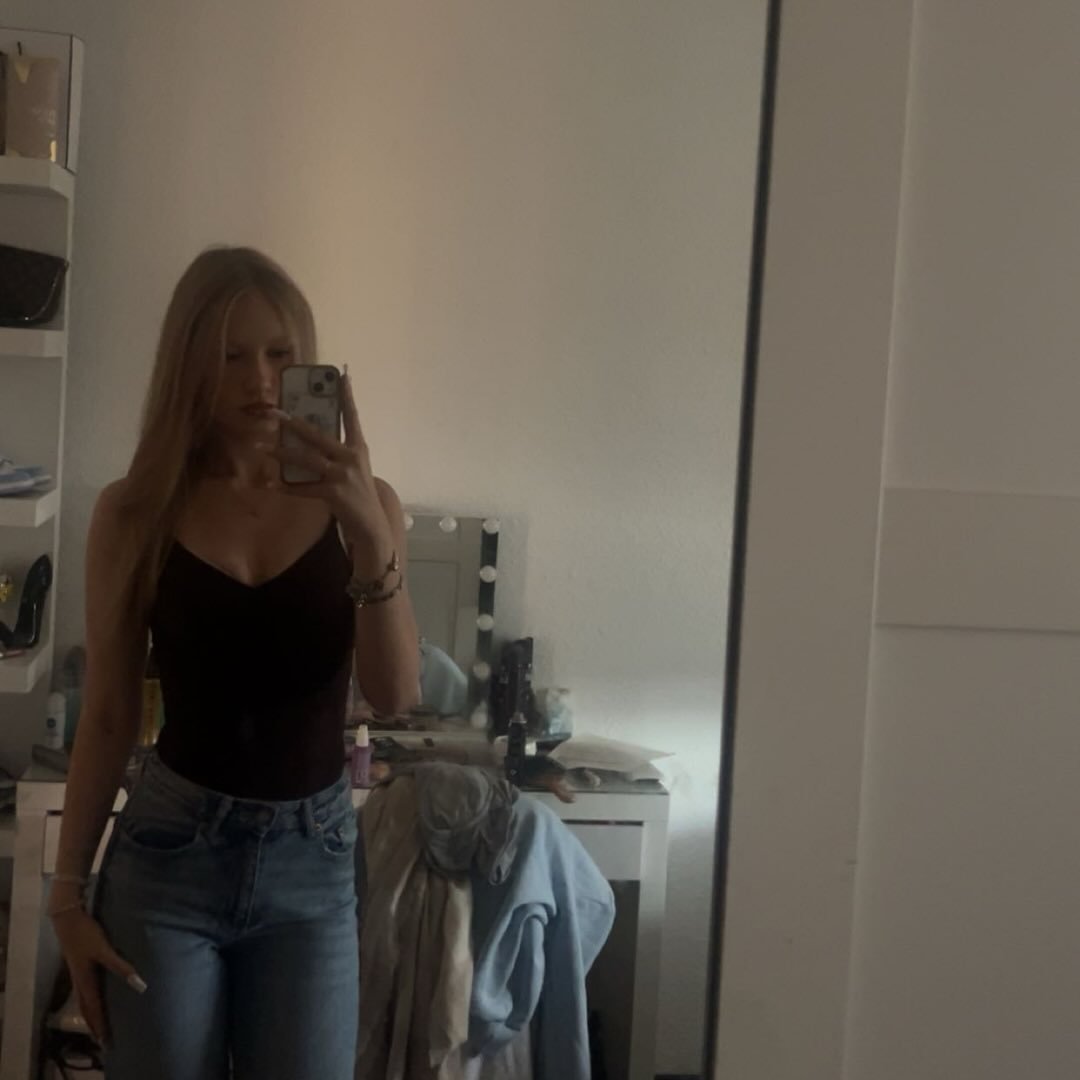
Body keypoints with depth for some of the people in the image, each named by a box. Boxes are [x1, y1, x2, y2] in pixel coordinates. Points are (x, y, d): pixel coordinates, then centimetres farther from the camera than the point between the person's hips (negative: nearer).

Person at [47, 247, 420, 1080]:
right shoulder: (136, 513, -4)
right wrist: (69, 892, 2)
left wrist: (368, 532, -26)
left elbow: (396, 694, -13)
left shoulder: (361, 505, -3)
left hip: (313, 859, 1)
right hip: (167, 852, 0)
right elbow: (108, 718, 1)